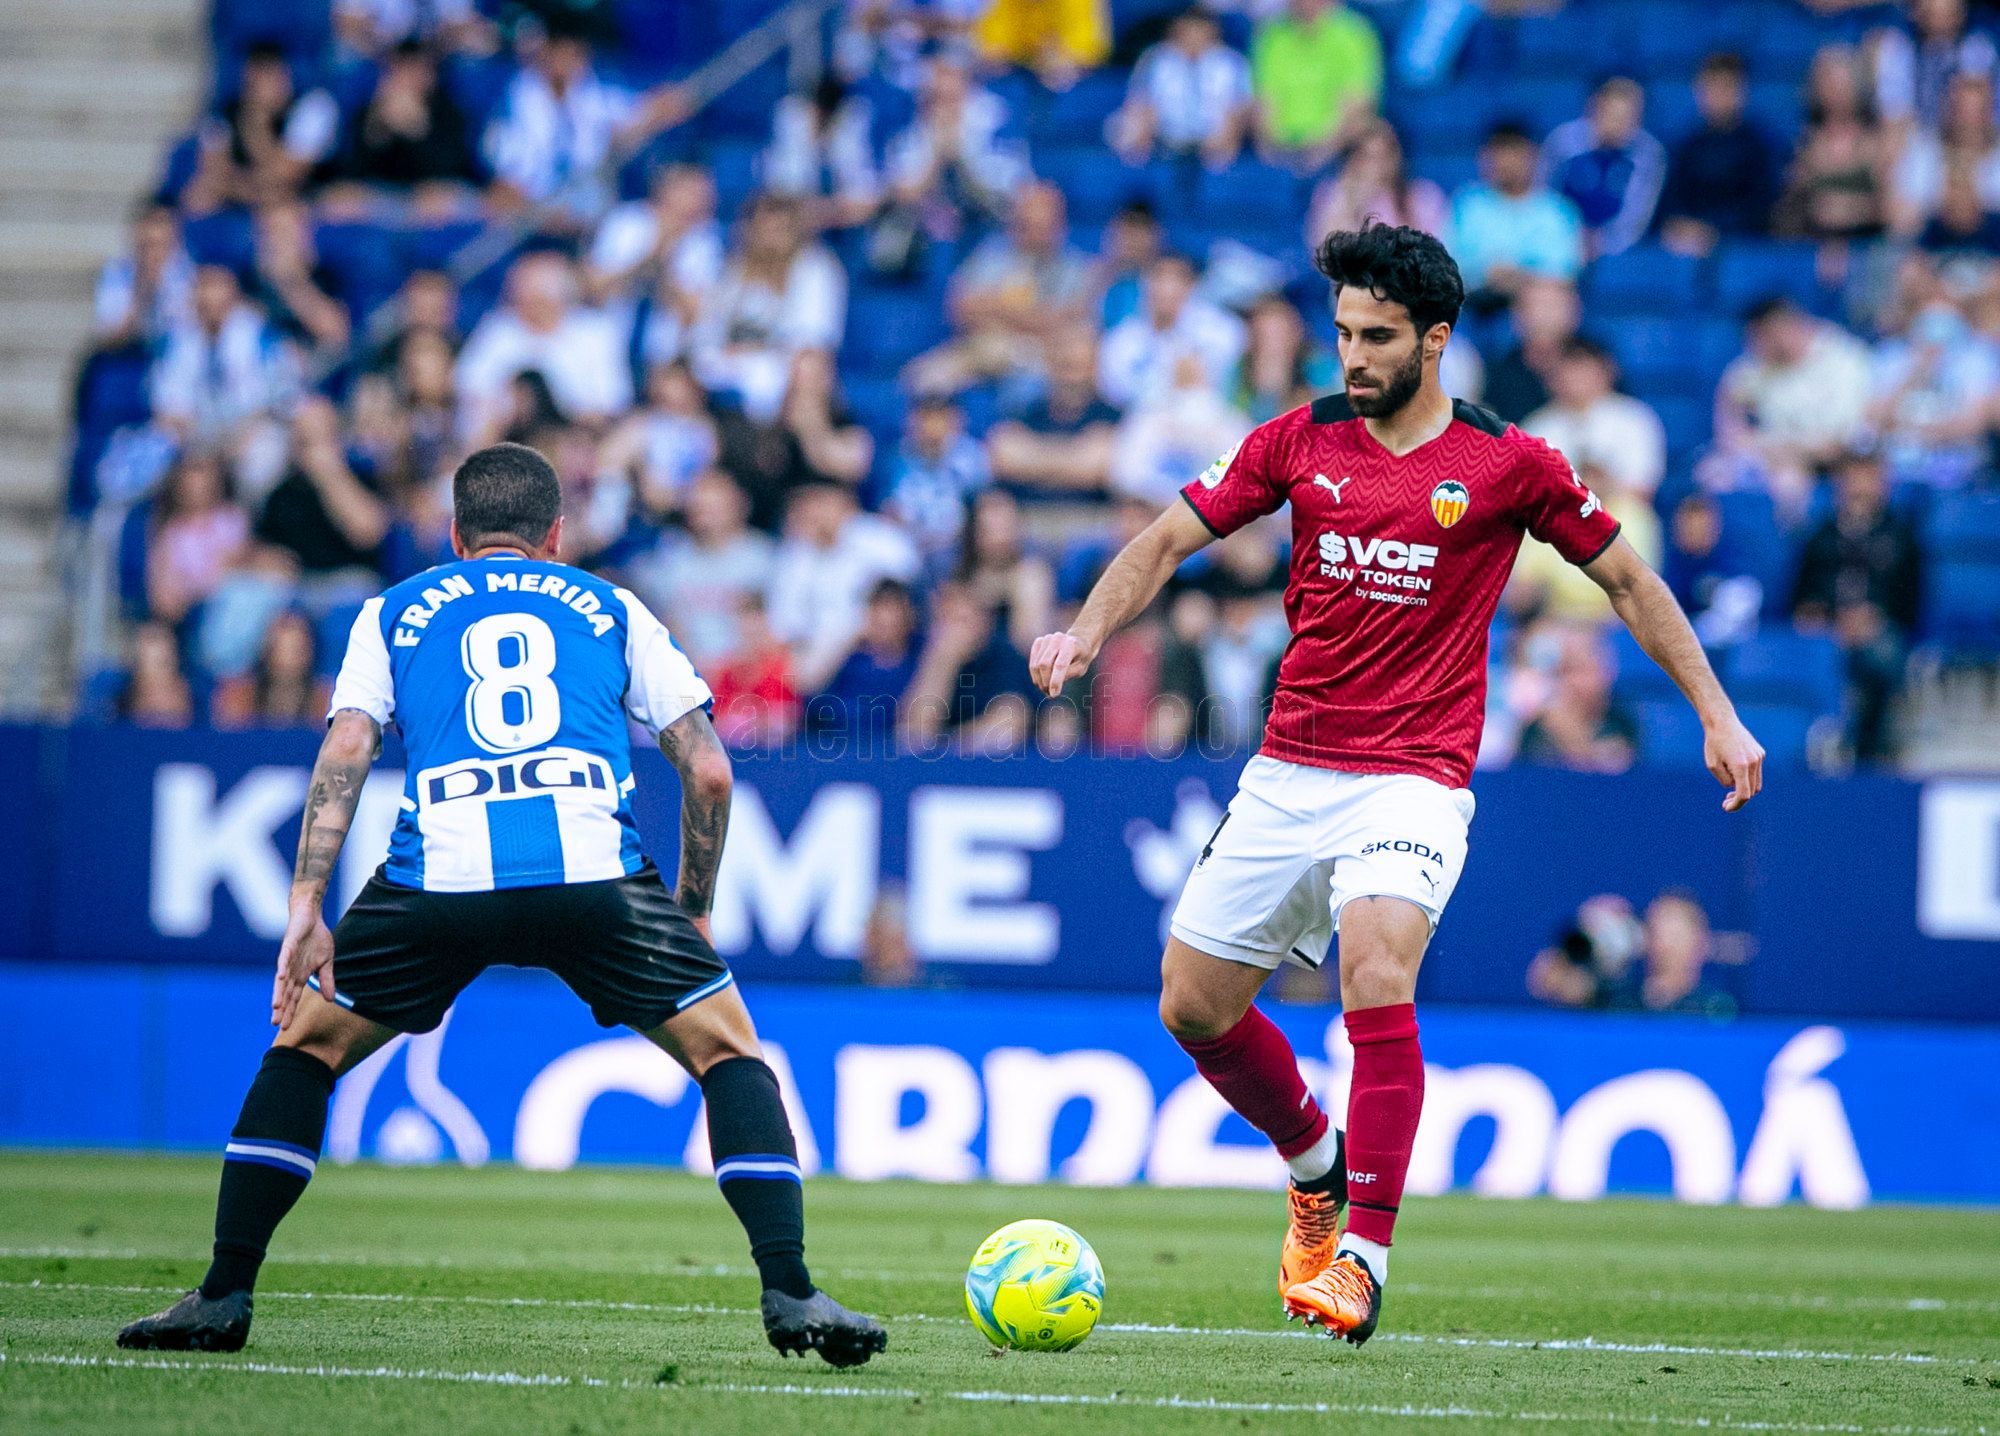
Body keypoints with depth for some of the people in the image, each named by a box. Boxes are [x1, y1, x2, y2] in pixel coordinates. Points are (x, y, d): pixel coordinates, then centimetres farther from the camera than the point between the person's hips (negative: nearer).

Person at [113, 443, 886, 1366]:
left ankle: (222, 1298, 16)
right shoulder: (614, 613, 27)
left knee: (304, 1046, 22)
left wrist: (306, 907, 4)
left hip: (439, 875, 1)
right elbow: (708, 772, 18)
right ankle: (791, 1296, 1)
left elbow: (344, 753, 10)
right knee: (730, 1053, 16)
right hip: (592, 870, -1)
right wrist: (694, 911, 29)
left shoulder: (394, 615, 26)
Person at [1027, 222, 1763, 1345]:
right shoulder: (1299, 442, 5)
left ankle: (1364, 1257, -25)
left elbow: (1627, 578, 8)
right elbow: (1168, 540, 7)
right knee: (1192, 1005, 5)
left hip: (1416, 778, -4)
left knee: (1377, 975, -29)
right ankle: (1316, 1166, 33)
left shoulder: (1507, 465, -2)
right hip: (1288, 774, 5)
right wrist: (1087, 631, -11)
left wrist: (1718, 715, 6)